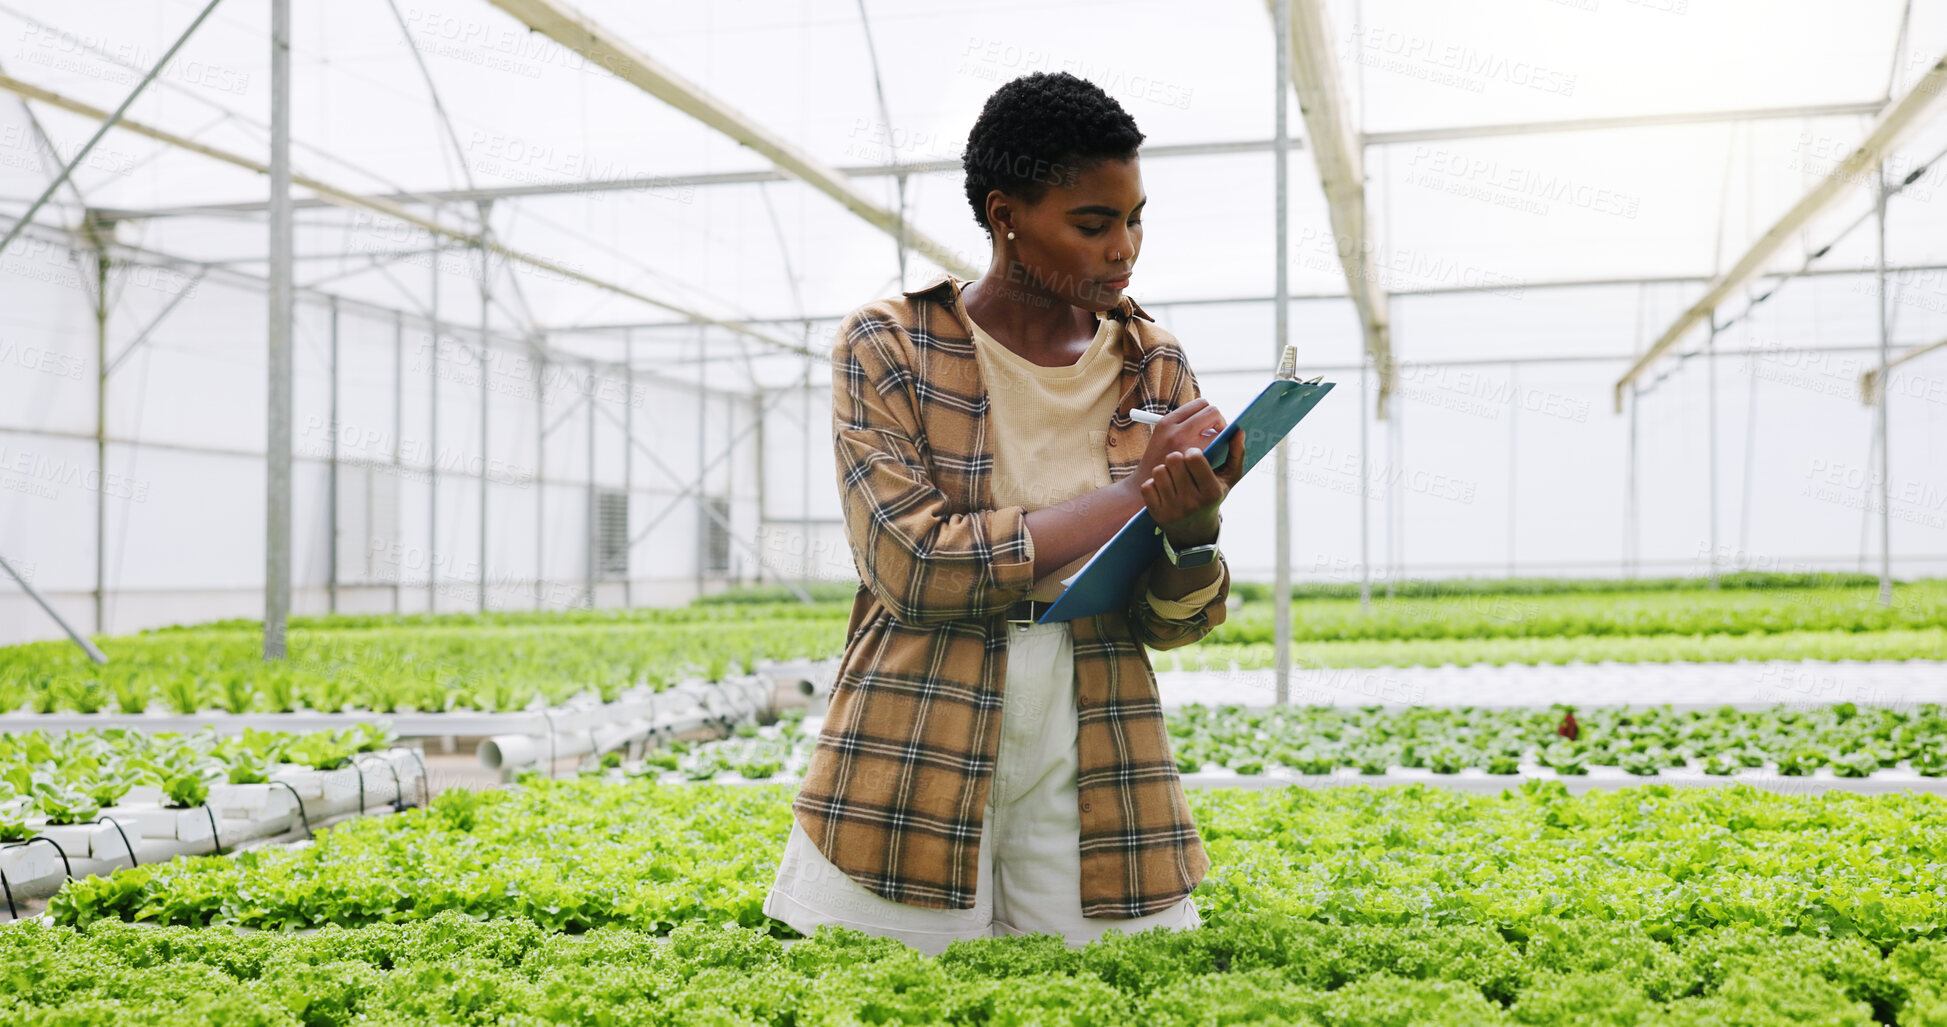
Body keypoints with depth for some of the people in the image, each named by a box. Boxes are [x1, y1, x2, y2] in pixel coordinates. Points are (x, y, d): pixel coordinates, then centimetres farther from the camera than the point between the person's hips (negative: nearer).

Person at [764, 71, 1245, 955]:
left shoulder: (1155, 367, 6)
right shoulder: (887, 345, -4)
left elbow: (1174, 623, 5)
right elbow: (911, 567, -17)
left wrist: (1193, 529, -18)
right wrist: (1131, 492, -14)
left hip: (1092, 777, 3)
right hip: (914, 773, -2)